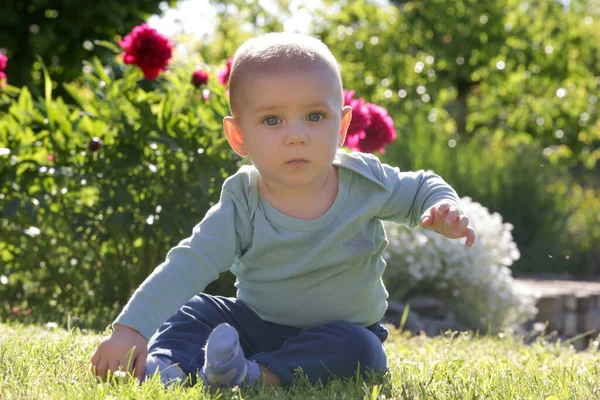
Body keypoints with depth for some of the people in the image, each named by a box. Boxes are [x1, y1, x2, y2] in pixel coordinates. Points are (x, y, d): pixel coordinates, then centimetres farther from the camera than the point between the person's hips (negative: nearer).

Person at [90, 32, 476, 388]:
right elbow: (190, 265, -26)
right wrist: (131, 328, -37)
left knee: (360, 351, -32)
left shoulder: (365, 182, -15)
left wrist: (443, 210, -21)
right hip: (257, 324, 1)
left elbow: (420, 189, 4)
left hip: (341, 331, -1)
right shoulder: (242, 205, -19)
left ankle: (258, 375, -39)